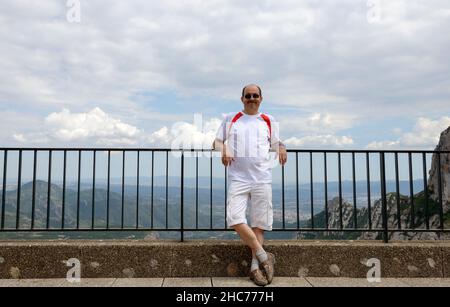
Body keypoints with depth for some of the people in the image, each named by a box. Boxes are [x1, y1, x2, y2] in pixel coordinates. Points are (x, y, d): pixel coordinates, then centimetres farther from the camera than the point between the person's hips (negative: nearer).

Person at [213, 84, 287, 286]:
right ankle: (265, 257, -2)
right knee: (235, 219, -15)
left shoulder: (268, 121, 15)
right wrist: (223, 151, -8)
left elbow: (276, 143, 19)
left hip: (262, 178, 1)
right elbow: (217, 142, 14)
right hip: (238, 178, 0)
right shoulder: (230, 119, 14)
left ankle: (255, 267, 10)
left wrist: (282, 149, -4)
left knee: (259, 223, 1)